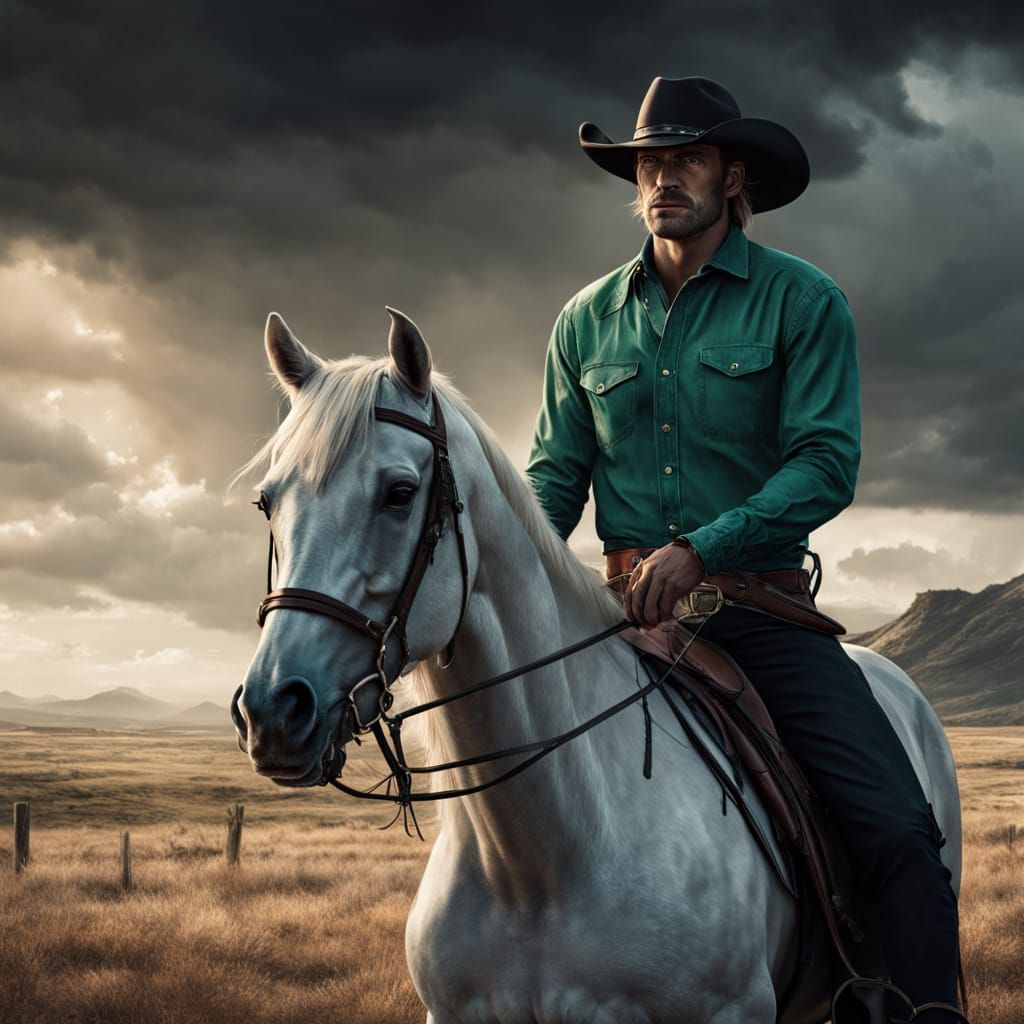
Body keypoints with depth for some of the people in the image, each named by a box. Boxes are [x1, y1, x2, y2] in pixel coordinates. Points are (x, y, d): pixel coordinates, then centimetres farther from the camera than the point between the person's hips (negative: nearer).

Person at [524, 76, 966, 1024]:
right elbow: (557, 473, 11)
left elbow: (828, 464, -11)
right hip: (626, 607, 3)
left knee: (899, 830, -16)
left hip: (761, 606, -3)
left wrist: (700, 550, -24)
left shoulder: (803, 301, -2)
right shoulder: (590, 320, 10)